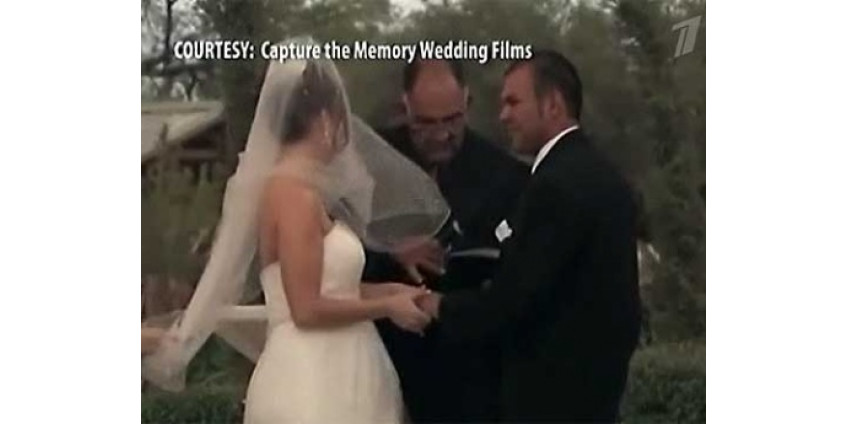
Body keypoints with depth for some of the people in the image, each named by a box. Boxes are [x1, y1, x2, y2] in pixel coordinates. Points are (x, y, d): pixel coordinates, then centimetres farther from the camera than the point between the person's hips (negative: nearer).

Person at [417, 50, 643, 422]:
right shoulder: (600, 173, 10)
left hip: (552, 388, -10)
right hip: (594, 377, 10)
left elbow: (511, 299, -21)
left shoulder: (556, 184, -20)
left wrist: (441, 307, -6)